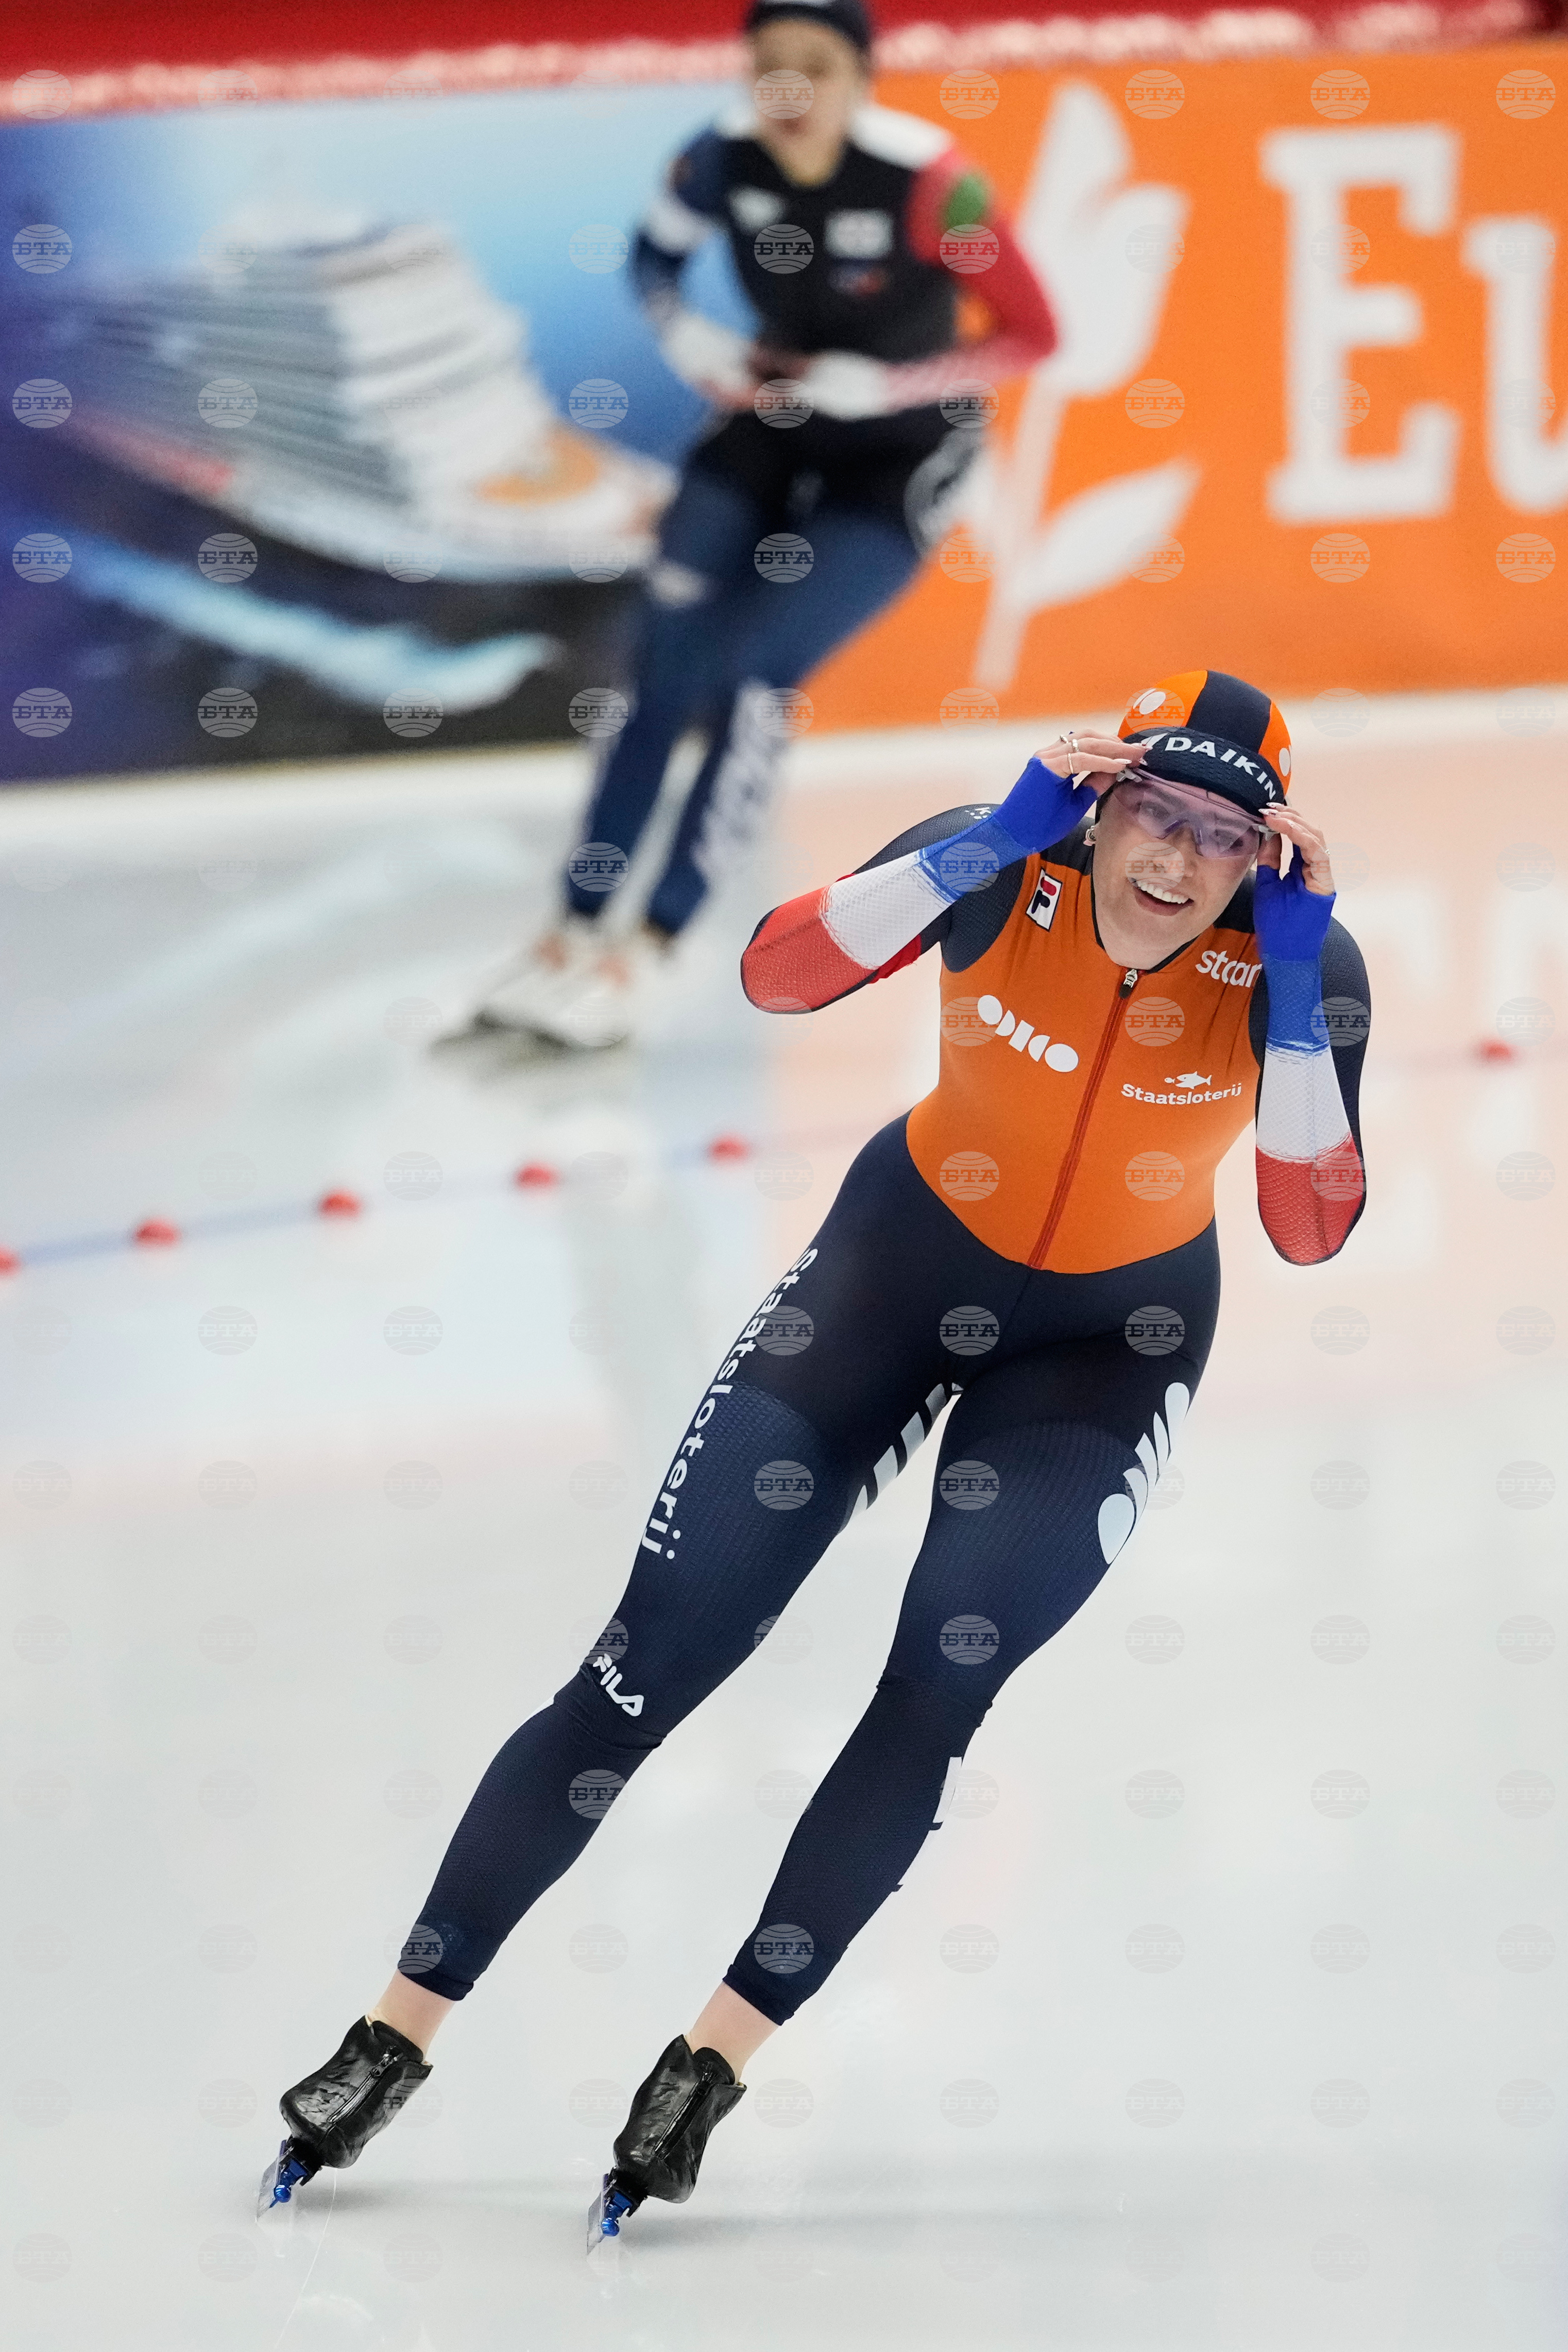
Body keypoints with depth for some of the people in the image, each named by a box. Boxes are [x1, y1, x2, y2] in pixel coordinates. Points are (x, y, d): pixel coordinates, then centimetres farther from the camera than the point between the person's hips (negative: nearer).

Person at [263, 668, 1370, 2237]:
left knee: (946, 1671, -21)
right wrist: (992, 842, -41)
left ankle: (717, 2055, -6)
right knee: (658, 1652, -5)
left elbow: (1311, 1232, -27)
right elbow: (777, 975, -33)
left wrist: (1289, 981, -36)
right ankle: (400, 2030, 5)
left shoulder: (1297, 961, -21)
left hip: (1108, 1336, 0)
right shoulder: (1004, 871, -22)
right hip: (909, 1255, 0)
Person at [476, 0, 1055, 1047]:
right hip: (775, 420, 4)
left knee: (754, 679, -15)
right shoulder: (727, 156, -15)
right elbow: (656, 253, 7)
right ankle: (578, 931, -2)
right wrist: (691, 338, -13)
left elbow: (1032, 335, -19)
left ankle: (646, 954, -8)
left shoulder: (924, 176, -27)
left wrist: (879, 385, -26)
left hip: (903, 450, -4)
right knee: (668, 669, -8)